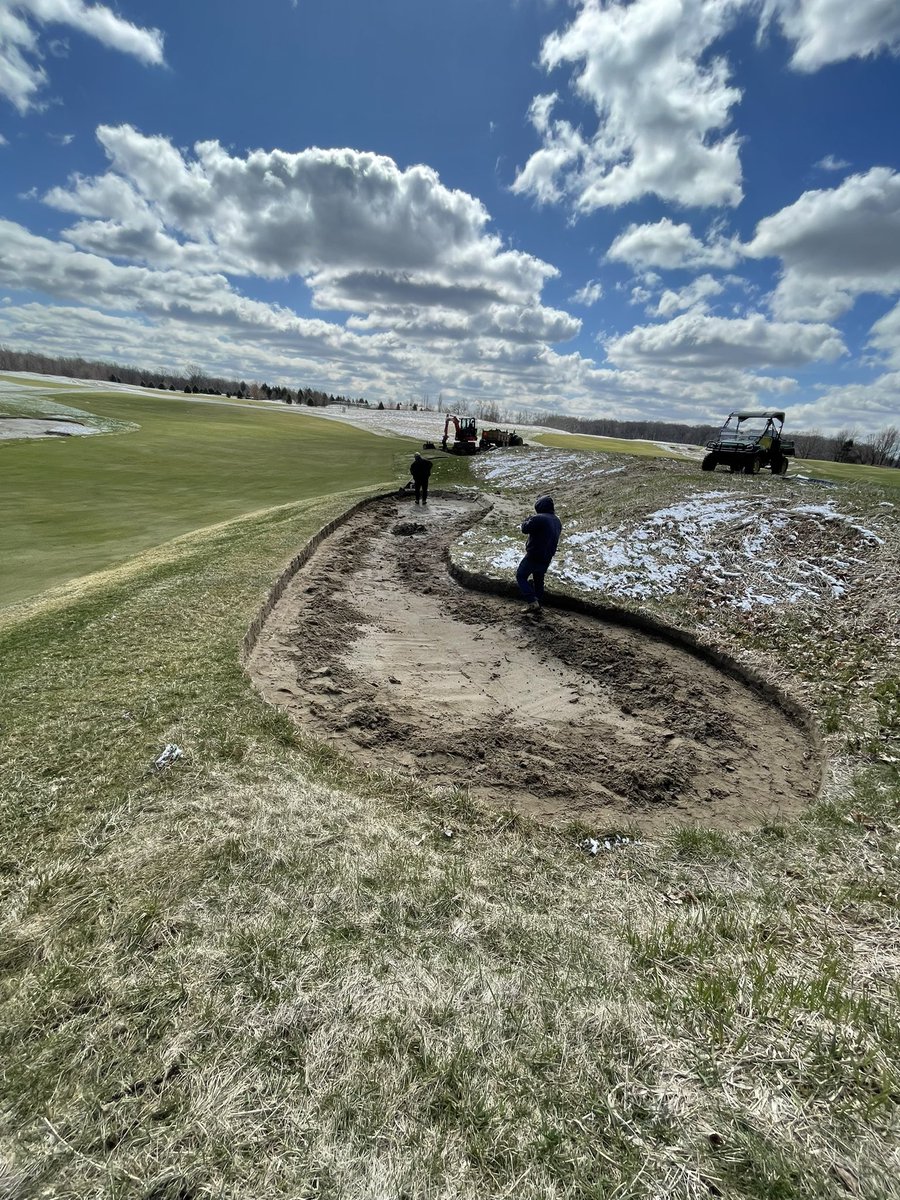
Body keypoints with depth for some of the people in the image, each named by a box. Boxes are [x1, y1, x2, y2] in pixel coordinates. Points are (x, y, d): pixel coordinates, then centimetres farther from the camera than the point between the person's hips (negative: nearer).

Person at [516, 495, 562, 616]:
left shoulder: (538, 519, -20)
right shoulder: (557, 521, 9)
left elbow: (525, 529, -16)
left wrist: (527, 519, 6)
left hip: (534, 556, -8)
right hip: (547, 558, 8)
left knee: (521, 576, 5)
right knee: (538, 581, 19)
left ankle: (532, 602, -8)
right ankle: (537, 607, 23)